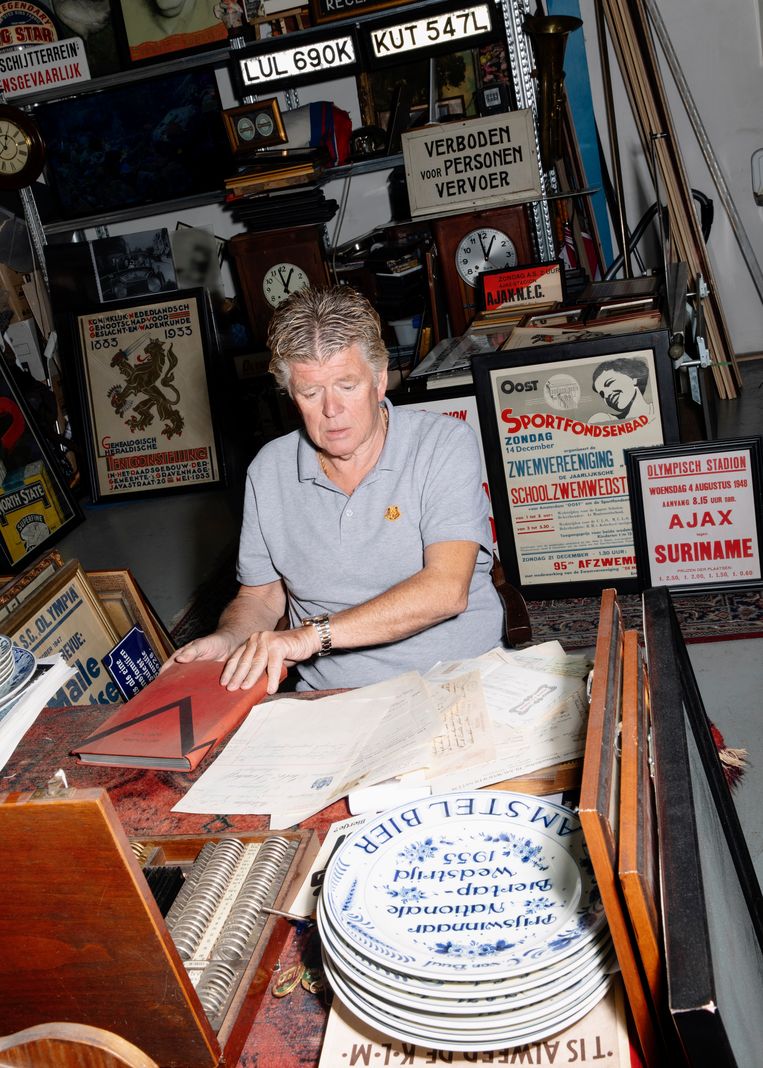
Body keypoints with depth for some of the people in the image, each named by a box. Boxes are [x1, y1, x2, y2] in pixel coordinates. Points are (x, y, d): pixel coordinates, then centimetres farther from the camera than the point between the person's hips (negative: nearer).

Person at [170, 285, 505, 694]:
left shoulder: (445, 444, -6)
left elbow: (446, 588, -18)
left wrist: (313, 633, -24)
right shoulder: (269, 471, 7)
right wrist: (228, 640, -8)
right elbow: (260, 595, 16)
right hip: (331, 702, 4)